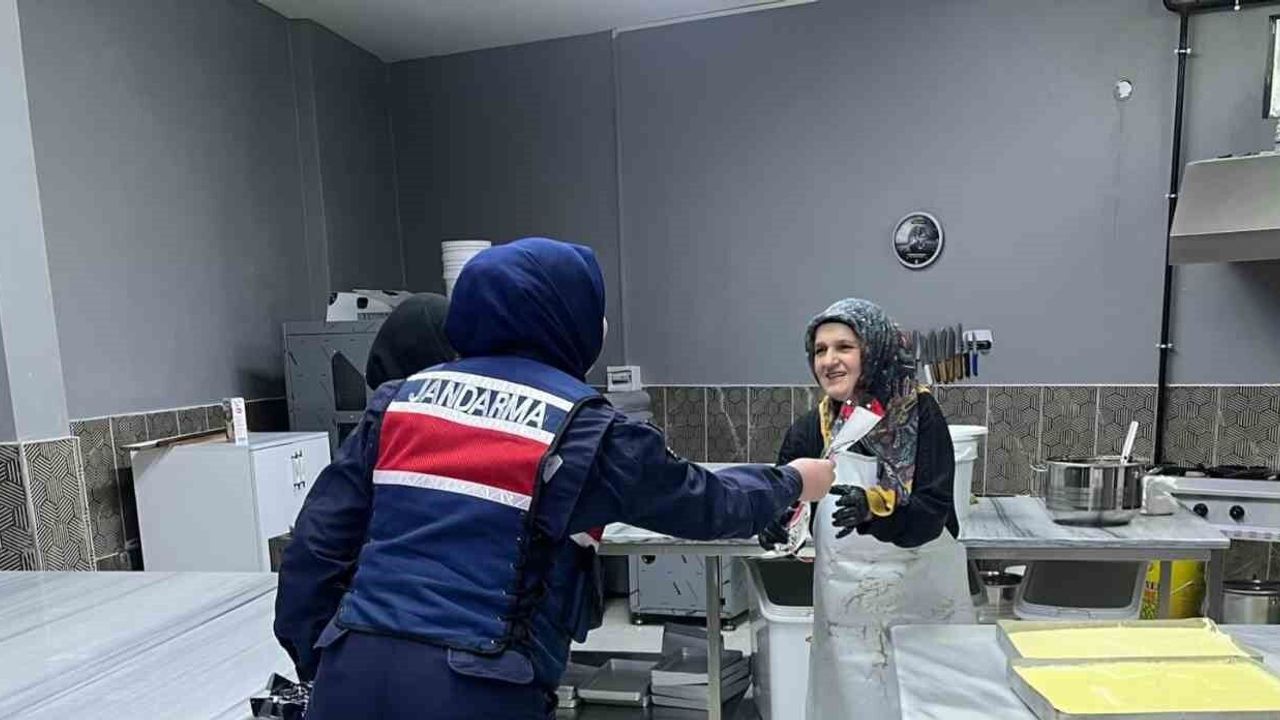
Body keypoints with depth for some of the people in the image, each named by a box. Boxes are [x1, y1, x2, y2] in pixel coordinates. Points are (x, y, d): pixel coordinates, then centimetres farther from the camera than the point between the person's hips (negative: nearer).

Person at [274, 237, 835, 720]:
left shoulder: (401, 399, 4)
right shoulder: (586, 429, -8)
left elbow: (320, 538, 6)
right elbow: (704, 503, 3)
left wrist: (314, 657, 18)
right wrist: (792, 481, 21)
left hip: (356, 668, 5)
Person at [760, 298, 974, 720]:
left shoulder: (919, 413, -10)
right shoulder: (809, 431, -4)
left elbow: (932, 511, -17)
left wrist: (873, 507, -35)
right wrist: (774, 523, -27)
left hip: (927, 597, -1)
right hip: (849, 608, 1)